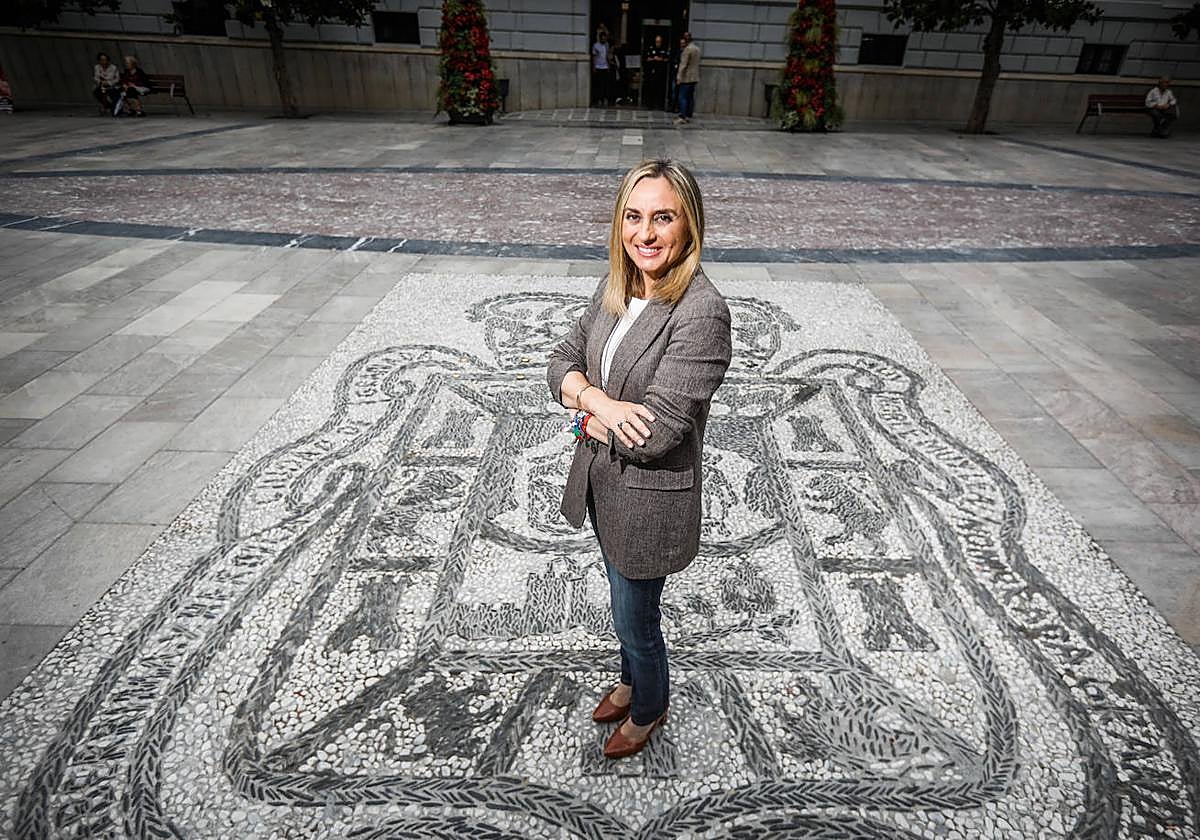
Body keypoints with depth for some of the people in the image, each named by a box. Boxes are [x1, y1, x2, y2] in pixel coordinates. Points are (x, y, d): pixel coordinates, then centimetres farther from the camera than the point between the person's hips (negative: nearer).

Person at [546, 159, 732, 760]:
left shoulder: (702, 314, -27)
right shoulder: (615, 287, -3)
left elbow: (655, 434, -30)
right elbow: (562, 362, 1)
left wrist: (589, 417, -13)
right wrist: (598, 399, -20)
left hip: (650, 499, -7)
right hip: (602, 482, 7)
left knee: (634, 619, 17)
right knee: (626, 602, 30)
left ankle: (649, 710, 49)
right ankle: (631, 681, 59)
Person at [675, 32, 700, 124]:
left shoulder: (687, 49, -14)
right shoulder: (697, 49, 14)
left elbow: (683, 65, -16)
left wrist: (679, 78, -16)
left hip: (686, 77, -9)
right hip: (695, 77, 9)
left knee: (682, 97, -7)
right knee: (691, 97, 11)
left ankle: (682, 117, -12)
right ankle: (689, 116, 13)